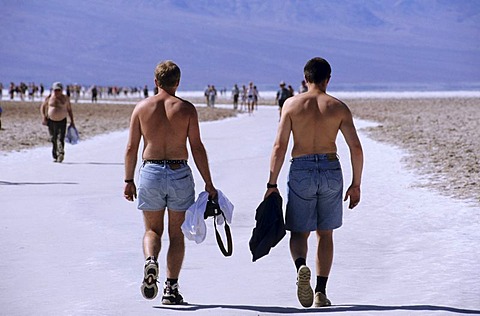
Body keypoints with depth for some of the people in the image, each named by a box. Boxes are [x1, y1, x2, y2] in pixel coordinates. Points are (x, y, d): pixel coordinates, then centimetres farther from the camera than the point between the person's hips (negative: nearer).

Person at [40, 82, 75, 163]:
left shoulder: (65, 98, 1)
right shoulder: (49, 98, 1)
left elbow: (69, 110, 10)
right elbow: (42, 107, 10)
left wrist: (72, 121, 6)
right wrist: (43, 117, -3)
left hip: (62, 121, -1)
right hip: (51, 121, 1)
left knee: (60, 138, -16)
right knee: (53, 139, 4)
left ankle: (61, 154, -27)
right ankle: (55, 156, 13)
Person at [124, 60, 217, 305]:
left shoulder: (142, 107, 2)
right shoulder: (186, 109, -1)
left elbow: (131, 147, 1)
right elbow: (197, 148, -3)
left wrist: (128, 180, 9)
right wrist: (208, 184, 1)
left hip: (151, 172, 1)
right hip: (180, 173, -1)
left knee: (152, 229, 15)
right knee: (176, 234, 10)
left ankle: (150, 261, -16)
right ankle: (171, 288, 6)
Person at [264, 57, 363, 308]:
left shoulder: (292, 104, 0)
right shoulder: (339, 107, 2)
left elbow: (279, 146, -5)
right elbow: (356, 148, -1)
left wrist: (272, 184, -2)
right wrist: (355, 184, 7)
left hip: (301, 171, -1)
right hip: (331, 170, 1)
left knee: (299, 232, 8)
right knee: (325, 233, 15)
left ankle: (301, 266, -24)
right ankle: (321, 292, 13)